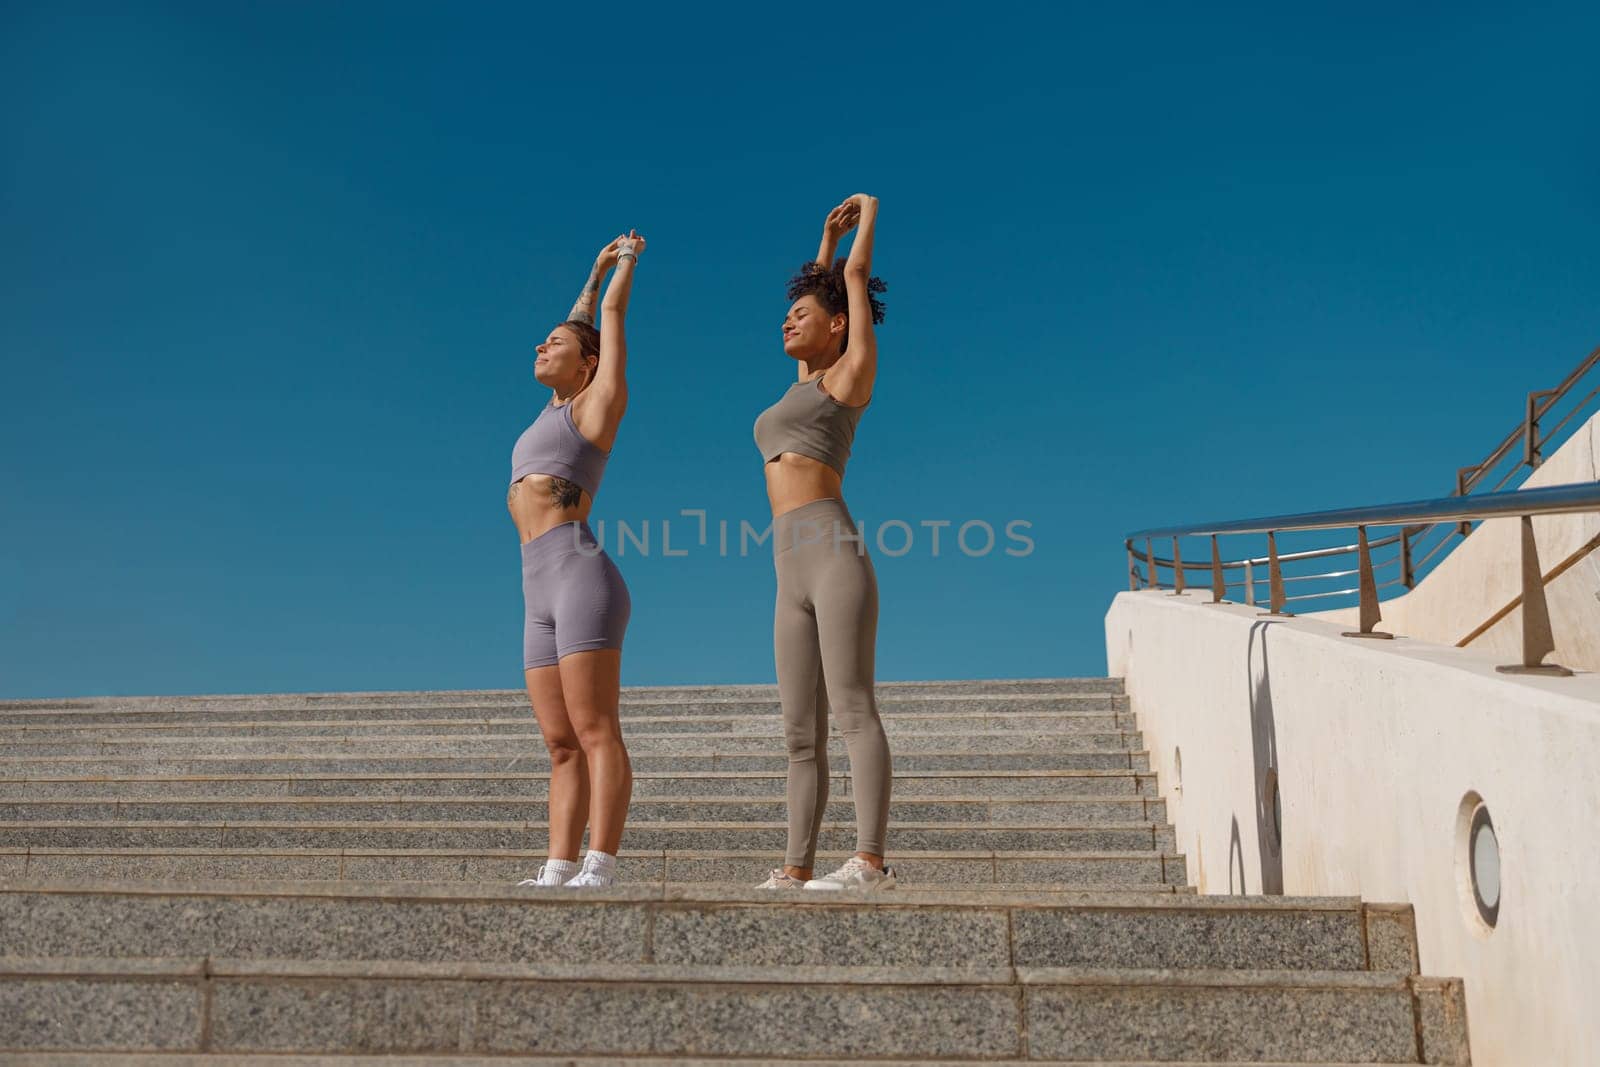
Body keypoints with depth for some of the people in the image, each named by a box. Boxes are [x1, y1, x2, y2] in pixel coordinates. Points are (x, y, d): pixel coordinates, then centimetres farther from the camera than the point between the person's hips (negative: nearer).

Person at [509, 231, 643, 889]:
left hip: (581, 576, -8)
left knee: (594, 733, -14)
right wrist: (598, 266, 52)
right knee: (562, 746, 2)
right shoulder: (558, 410, 27)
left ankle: (599, 872, -18)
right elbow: (582, 324, 40)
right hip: (541, 598, 9)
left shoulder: (600, 399, 7)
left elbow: (613, 314, 19)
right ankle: (557, 873, -1)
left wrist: (629, 260, 36)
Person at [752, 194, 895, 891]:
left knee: (851, 710, -17)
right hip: (793, 578, 8)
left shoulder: (852, 372, 7)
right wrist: (828, 234, 51)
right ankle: (795, 871, 4)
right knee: (800, 734, 4)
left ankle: (869, 863, -22)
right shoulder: (807, 382, 27)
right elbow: (820, 291, 42)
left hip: (835, 556, -8)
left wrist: (867, 216, 34)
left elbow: (855, 279, 17)